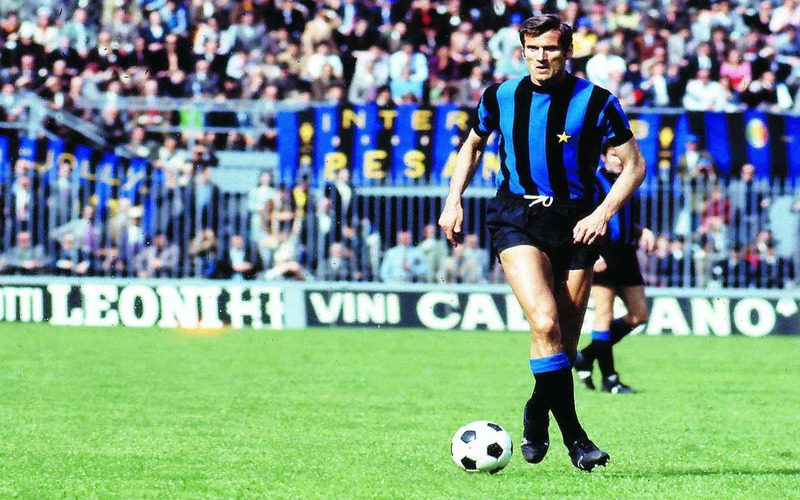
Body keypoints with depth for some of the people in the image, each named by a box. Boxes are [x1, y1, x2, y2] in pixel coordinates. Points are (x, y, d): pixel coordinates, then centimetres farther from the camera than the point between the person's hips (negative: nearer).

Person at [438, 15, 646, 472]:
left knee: (565, 338, 3)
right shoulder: (500, 98, 1)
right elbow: (473, 146, 21)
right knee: (546, 324, -20)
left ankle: (537, 418, 30)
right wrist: (454, 200, 11)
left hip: (576, 222, 0)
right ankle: (572, 434, -13)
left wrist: (603, 213, -13)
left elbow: (634, 165, 0)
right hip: (516, 218, 0)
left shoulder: (595, 102, -6)